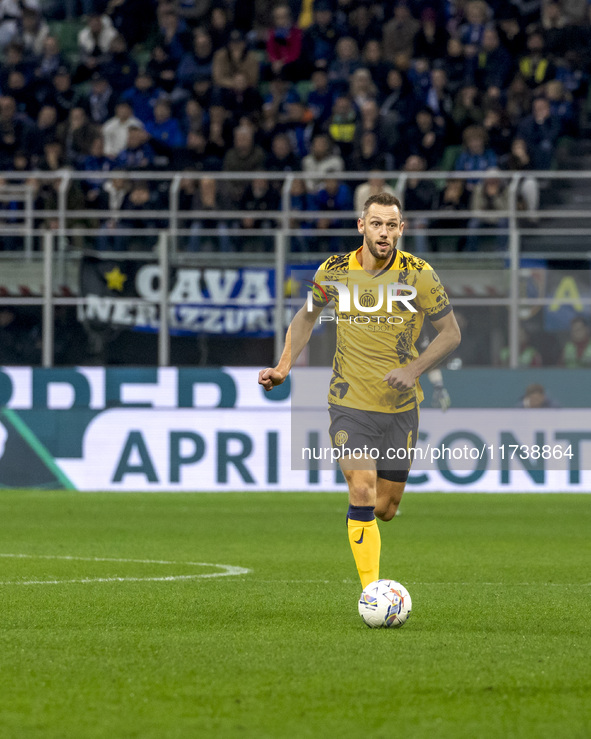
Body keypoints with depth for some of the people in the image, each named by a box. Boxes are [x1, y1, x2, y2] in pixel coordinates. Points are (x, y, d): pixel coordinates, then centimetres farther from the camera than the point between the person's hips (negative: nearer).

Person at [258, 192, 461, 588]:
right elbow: (307, 316, 15)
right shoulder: (335, 270, -4)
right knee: (363, 493, -18)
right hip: (350, 403, -1)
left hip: (401, 406, 1)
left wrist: (414, 369, -16)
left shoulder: (418, 275, -9)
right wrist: (284, 366, 3)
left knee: (385, 509, 7)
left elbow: (450, 332, -1)